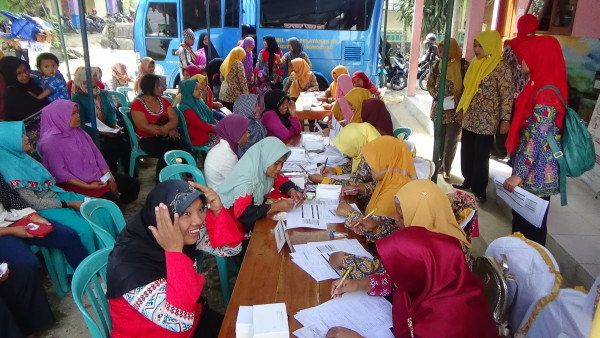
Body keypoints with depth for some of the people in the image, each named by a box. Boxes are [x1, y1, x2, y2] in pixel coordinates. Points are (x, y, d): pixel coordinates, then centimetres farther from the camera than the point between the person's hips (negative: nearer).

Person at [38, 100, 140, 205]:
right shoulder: (50, 141, -16)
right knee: (112, 201, -27)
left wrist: (109, 177, -6)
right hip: (74, 182, -8)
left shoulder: (78, 132, 6)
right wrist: (87, 186, -22)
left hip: (96, 174, 8)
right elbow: (59, 172, -19)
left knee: (133, 185, 2)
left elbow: (96, 153, 6)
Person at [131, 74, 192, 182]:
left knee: (187, 151, -22)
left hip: (167, 136, 5)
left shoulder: (164, 101, 12)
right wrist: (168, 131, -14)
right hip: (148, 139, -4)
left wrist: (164, 128, -22)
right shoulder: (137, 104, -4)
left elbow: (174, 119, 1)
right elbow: (144, 127, -12)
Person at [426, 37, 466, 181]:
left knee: (451, 142, 6)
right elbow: (429, 84, 10)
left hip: (455, 111, -3)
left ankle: (446, 169, 22)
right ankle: (440, 164, 33)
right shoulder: (437, 65, 2)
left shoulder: (464, 65, -9)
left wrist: (459, 97, -21)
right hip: (439, 109, 3)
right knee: (439, 140, 14)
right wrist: (437, 95, -6)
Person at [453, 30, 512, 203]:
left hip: (486, 122, -6)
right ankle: (468, 181, 32)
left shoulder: (501, 68, -12)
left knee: (480, 157, 2)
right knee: (466, 152, 14)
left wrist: (505, 119, -16)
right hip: (469, 118, 7)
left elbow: (506, 96, -14)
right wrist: (461, 110, 17)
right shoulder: (475, 64, 9)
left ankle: (480, 191, 17)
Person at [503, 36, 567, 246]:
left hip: (536, 173, -9)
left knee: (529, 222, 4)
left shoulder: (546, 92, -21)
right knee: (523, 217, 20)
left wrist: (519, 174, -20)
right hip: (535, 169, 9)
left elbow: (537, 138, -23)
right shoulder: (542, 85, 9)